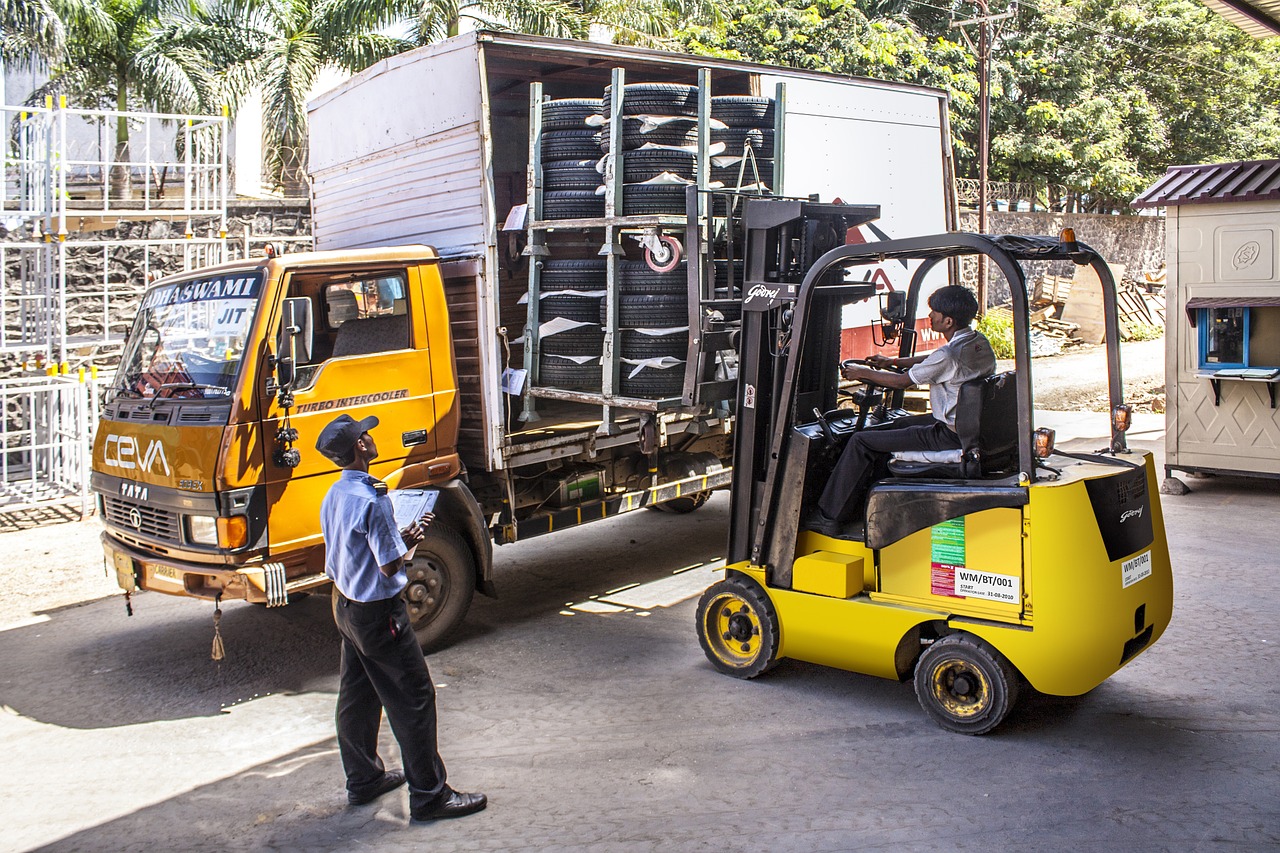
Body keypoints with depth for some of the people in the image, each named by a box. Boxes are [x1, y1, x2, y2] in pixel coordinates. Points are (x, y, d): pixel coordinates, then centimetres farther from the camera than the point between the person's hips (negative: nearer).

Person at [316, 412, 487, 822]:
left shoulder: (334, 495, 4)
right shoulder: (371, 500, -25)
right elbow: (390, 565, -23)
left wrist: (400, 536, 7)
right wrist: (410, 538, -5)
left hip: (345, 604, 10)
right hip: (378, 612, -10)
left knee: (357, 696, 19)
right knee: (413, 699, -1)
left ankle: (363, 780, 34)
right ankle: (429, 794, 6)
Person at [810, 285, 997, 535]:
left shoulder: (949, 355, -24)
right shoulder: (979, 342, 5)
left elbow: (902, 381, -12)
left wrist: (863, 373, 3)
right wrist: (894, 362, 27)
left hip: (951, 435, -10)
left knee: (861, 442, -6)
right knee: (892, 426, 29)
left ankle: (830, 518, 2)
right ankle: (862, 504, 35)